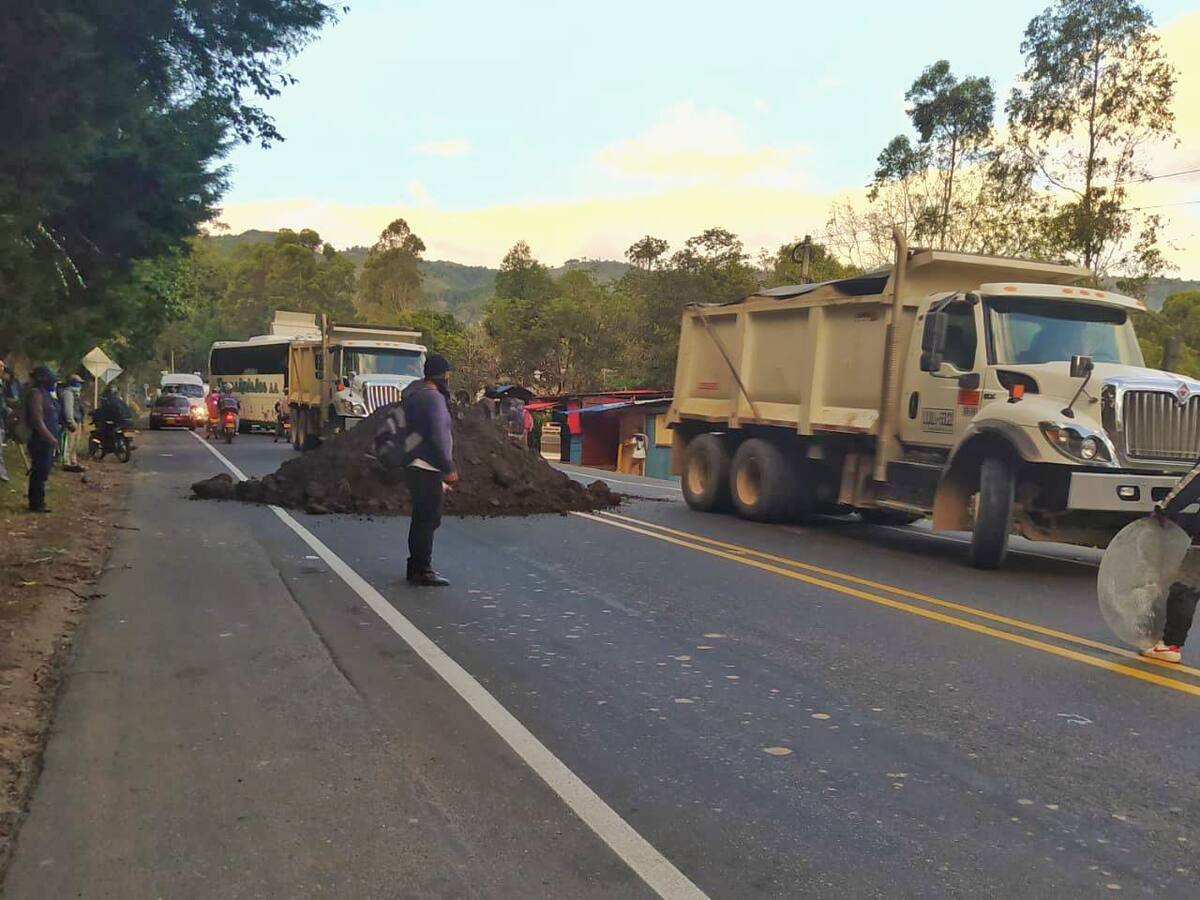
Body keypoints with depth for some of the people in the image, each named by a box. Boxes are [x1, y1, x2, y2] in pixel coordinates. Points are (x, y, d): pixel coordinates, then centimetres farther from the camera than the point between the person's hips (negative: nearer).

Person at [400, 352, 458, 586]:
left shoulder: (413, 394, 16)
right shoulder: (433, 397, -15)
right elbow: (438, 436, -22)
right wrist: (449, 468, -17)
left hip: (414, 466, 10)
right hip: (427, 468, -10)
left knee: (422, 518, 19)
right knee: (427, 519, -6)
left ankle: (417, 566, 28)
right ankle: (422, 570, -3)